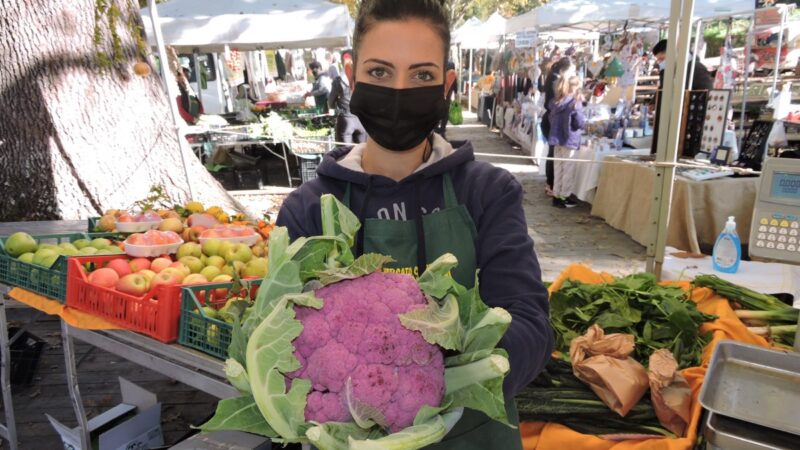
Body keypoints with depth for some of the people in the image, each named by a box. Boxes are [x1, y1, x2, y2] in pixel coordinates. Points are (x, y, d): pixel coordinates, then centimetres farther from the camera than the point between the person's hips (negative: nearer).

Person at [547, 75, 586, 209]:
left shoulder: (556, 101, 8)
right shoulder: (575, 102, -12)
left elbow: (552, 119, 17)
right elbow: (580, 123, -11)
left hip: (557, 138, 7)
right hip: (569, 139, -6)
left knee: (558, 167, 13)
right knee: (568, 169, 2)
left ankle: (556, 195, 19)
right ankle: (565, 196, 6)